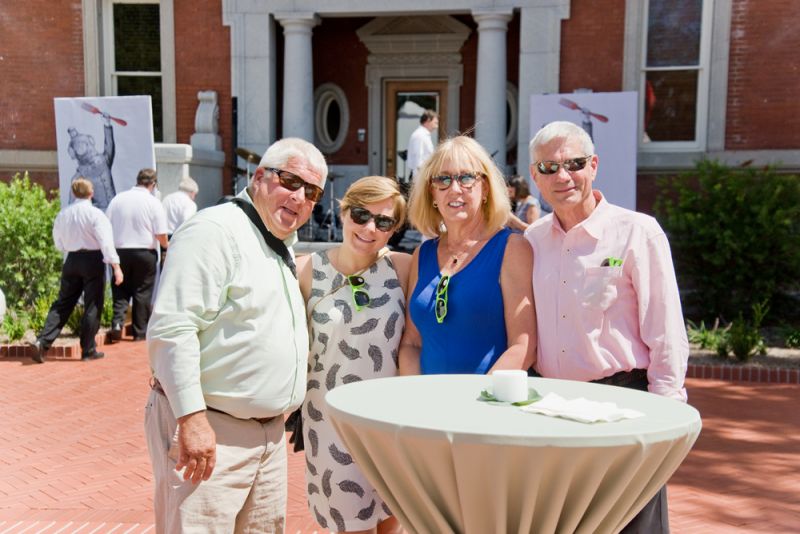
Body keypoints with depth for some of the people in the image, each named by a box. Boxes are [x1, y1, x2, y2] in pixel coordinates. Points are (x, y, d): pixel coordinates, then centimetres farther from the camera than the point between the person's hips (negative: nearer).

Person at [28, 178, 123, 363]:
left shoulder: (62, 214, 5)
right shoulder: (95, 214, -12)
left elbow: (59, 244, 14)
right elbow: (106, 242, -19)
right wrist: (116, 266, -20)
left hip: (71, 260, 5)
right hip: (93, 260, -5)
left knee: (63, 303, 13)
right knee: (92, 306, 3)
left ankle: (42, 341, 1)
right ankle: (88, 350, 8)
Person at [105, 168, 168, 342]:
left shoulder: (117, 199, 2)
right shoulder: (153, 202, -7)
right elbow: (161, 235, -10)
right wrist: (166, 246, 12)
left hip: (119, 251, 3)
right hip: (145, 253, -2)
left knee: (120, 290, 14)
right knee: (142, 293, 7)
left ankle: (117, 322, -3)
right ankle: (140, 332, 13)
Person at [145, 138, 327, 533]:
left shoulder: (281, 248, 16)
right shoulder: (215, 230, -13)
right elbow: (171, 329, -21)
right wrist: (192, 419, -25)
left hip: (268, 434, 9)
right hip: (207, 431, -9)